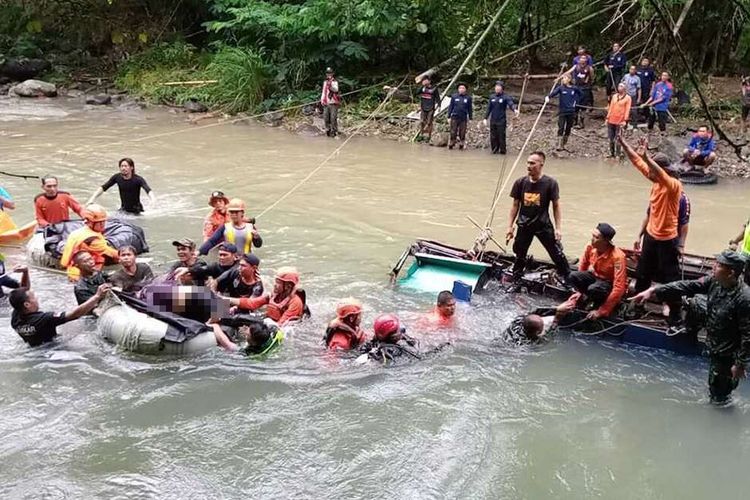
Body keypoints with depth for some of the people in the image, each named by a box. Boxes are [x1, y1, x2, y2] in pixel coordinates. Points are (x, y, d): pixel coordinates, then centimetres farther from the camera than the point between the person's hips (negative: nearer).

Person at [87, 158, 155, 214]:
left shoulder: (138, 179, -19)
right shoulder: (117, 177, -8)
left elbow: (148, 190, -35)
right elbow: (103, 188, -3)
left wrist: (153, 199, -57)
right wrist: (92, 199, -14)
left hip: (136, 211, -3)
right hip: (123, 210, 3)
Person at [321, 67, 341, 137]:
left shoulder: (335, 82, -2)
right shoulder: (325, 82, 17)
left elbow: (336, 89, -21)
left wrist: (331, 85, -36)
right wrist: (322, 100, 13)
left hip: (333, 103, -6)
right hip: (326, 103, 6)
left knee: (333, 118, -10)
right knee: (326, 118, 6)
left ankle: (334, 131, -2)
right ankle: (328, 129, 19)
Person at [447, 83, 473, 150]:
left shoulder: (468, 98, 2)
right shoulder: (454, 96, 1)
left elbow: (470, 108, 7)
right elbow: (451, 106, 4)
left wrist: (470, 118, 6)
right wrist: (449, 116, 1)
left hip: (464, 118, 1)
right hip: (454, 117, -1)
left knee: (462, 133, 5)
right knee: (453, 132, -1)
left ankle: (461, 144, 16)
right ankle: (451, 144, 7)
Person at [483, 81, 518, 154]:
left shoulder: (505, 97, -5)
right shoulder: (492, 97, 11)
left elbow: (511, 104, -22)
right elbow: (489, 108, 16)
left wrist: (514, 109, -43)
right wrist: (485, 118, 12)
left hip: (501, 121, -5)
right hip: (493, 120, 5)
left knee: (501, 136, -4)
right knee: (493, 137, 6)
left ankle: (502, 150, 7)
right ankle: (495, 150, 17)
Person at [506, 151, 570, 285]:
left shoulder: (550, 183, -10)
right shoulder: (520, 183, -3)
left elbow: (556, 206, -4)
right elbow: (515, 205, 5)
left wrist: (558, 228, -8)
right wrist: (510, 226, 5)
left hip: (543, 225, -2)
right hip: (524, 225, 3)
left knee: (557, 254, -3)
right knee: (520, 255, 13)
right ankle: (515, 281, 29)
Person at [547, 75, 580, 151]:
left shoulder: (574, 89, 2)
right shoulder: (561, 88, -5)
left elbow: (579, 94, 22)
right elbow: (554, 92, -24)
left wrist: (575, 102, 8)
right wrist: (548, 97, -43)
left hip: (571, 112, 3)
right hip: (562, 111, -3)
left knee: (568, 129, 7)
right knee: (561, 128, -11)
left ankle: (563, 145, 20)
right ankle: (559, 146, -11)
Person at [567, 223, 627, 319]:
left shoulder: (617, 256, -31)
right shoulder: (590, 247, -15)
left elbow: (619, 288, -33)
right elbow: (582, 269, 3)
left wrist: (601, 311, -34)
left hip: (611, 285, -6)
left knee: (594, 289, -38)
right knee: (573, 276, -22)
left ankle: (599, 307, -5)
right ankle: (589, 298, 3)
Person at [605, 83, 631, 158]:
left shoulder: (627, 98, -2)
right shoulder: (614, 96, 13)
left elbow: (627, 109, -7)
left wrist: (625, 120, -14)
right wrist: (607, 117, 9)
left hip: (620, 122, -5)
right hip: (611, 121, 5)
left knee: (617, 139, -5)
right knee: (611, 139, 8)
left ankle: (617, 155, 3)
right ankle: (612, 153, 18)